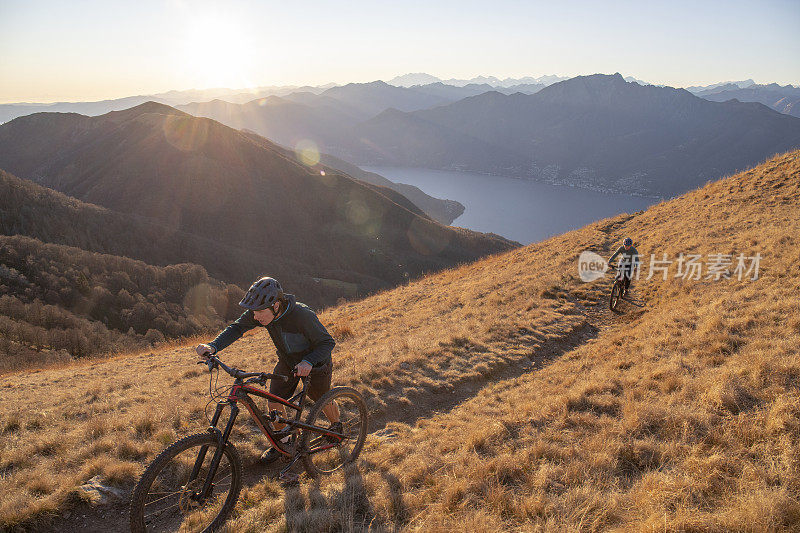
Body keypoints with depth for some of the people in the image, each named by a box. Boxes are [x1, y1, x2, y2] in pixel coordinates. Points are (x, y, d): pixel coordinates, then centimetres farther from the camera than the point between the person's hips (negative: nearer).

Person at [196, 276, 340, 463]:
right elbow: (237, 328, -20)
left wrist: (308, 362, -46)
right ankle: (282, 440, 26)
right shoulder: (259, 313, -24)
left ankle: (336, 426, 47)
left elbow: (327, 342, -30)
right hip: (287, 361, 5)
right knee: (274, 403, -1)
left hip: (314, 363, -4)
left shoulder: (303, 315, -39)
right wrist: (213, 346, -38)